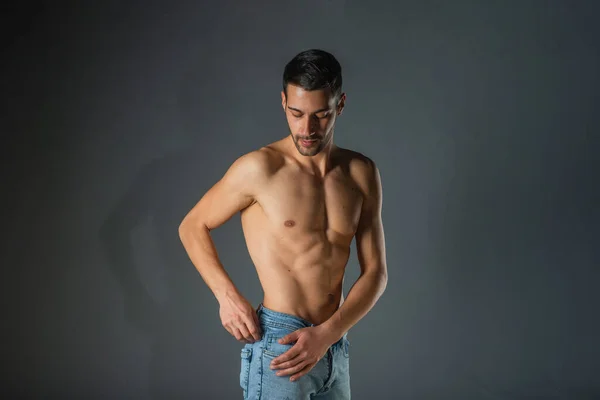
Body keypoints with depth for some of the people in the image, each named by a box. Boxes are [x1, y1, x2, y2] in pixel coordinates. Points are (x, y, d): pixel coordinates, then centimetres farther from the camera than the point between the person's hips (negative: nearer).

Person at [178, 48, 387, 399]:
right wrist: (227, 295, -11)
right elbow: (193, 227, 1)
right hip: (278, 345, -4)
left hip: (335, 347, 4)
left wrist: (326, 334, -12)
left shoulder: (363, 174, 2)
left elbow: (375, 272, 1)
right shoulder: (259, 168, -9)